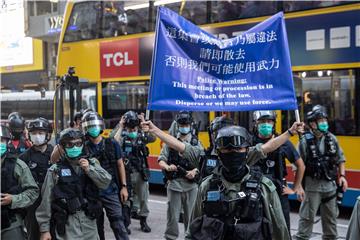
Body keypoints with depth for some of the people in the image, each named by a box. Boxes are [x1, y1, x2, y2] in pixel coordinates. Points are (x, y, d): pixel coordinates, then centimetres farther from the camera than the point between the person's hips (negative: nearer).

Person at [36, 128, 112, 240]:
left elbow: (106, 183, -3)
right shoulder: (55, 170, -3)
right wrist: (44, 229, -1)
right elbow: (46, 201, -1)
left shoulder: (92, 163, 6)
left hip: (89, 222, 3)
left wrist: (89, 169, -14)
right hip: (67, 224, -2)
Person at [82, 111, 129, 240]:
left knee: (118, 225, -2)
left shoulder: (112, 144, -2)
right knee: (97, 226, 14)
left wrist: (123, 186, 1)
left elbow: (120, 165, 5)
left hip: (111, 192, -1)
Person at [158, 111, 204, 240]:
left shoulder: (196, 142, 6)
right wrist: (167, 167, -20)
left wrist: (195, 171, -14)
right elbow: (161, 160, 0)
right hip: (174, 184, -1)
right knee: (172, 215, 3)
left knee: (190, 215, 9)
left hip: (191, 185, 1)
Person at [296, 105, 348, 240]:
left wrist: (342, 175, 2)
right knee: (307, 218, 1)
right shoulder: (305, 140, -13)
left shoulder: (331, 138, 3)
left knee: (331, 218, 17)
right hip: (312, 185, -5)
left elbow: (340, 159, 14)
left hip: (330, 185, 5)